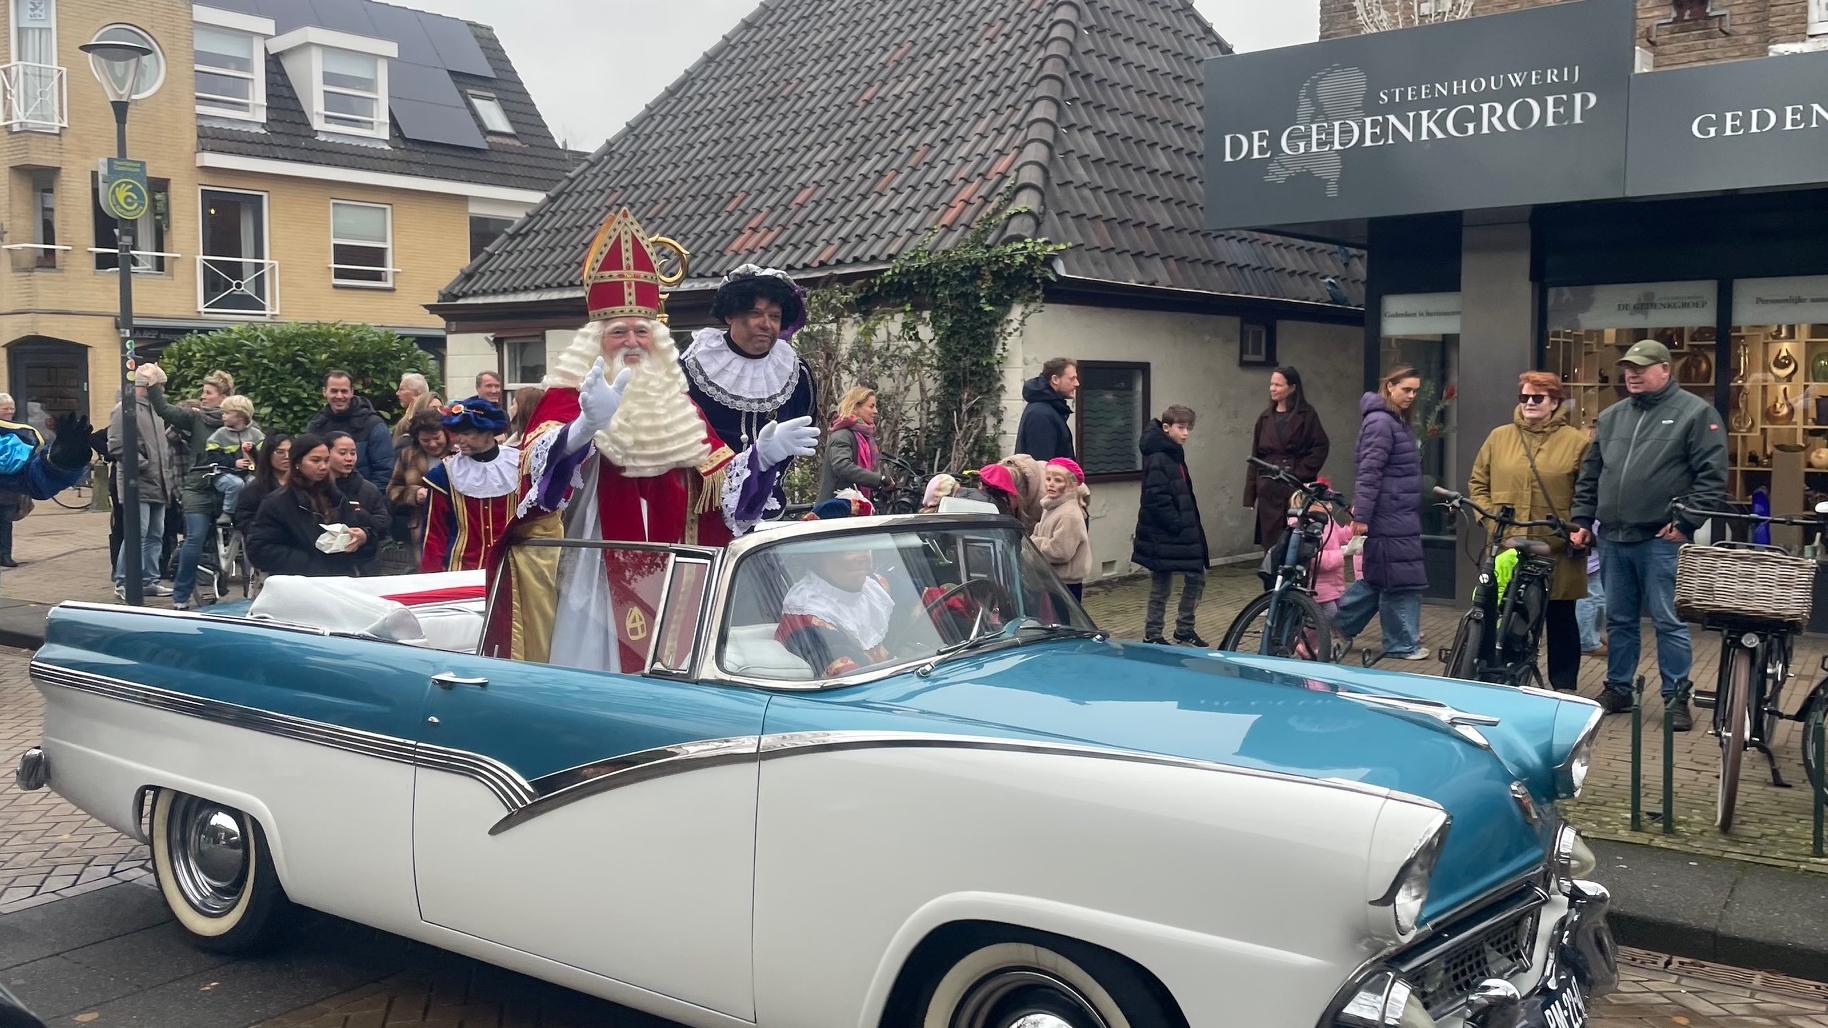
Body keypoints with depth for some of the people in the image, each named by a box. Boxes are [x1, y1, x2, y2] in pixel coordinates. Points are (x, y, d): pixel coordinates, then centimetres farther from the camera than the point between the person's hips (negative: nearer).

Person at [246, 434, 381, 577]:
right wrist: (311, 566, -12)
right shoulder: (276, 503, 4)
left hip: (344, 579, 4)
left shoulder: (339, 496, 18)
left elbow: (369, 530, 20)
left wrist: (364, 537, -6)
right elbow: (258, 551, -4)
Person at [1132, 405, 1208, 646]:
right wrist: (1178, 525, -20)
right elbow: (1156, 500, -23)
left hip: (1182, 534, 9)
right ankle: (1152, 637, 10)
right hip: (1163, 537, -9)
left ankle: (1184, 630, 22)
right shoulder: (1157, 459, -17)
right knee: (1161, 588, -1)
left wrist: (1191, 527, 12)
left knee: (1196, 578, 12)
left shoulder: (1174, 455, 13)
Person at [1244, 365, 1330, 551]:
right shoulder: (1265, 417, 12)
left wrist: (1300, 473, -12)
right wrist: (1250, 495, 8)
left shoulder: (1307, 414, -1)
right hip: (1269, 489, 4)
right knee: (1271, 542, 4)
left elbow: (1321, 447, -3)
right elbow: (1255, 458, 13)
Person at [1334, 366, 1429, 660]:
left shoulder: (1399, 421, 16)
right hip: (1390, 517, -10)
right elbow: (1369, 471, -20)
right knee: (1402, 579, -3)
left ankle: (1343, 619, 24)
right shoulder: (1380, 422, -15)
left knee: (1379, 575, 14)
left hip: (1402, 515, 10)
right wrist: (1361, 515, -22)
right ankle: (1402, 644, 7)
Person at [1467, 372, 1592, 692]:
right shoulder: (1499, 437, 7)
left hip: (1557, 551, -2)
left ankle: (1565, 690, 18)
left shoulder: (1576, 441, 0)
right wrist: (1491, 521, -1)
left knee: (1561, 619, 8)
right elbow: (1478, 485, 11)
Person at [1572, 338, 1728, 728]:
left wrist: (1686, 523, -14)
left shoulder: (1696, 413, -3)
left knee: (1669, 621, -1)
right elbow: (1590, 475, 19)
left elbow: (1712, 476, -9)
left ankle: (1677, 698, 8)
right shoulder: (1610, 417, 14)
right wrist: (1582, 520, 12)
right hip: (1615, 538, 6)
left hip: (1662, 539, -6)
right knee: (1619, 619, 14)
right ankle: (1618, 688, 24)